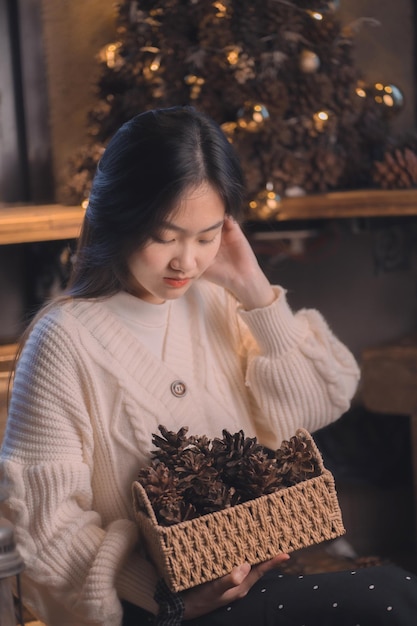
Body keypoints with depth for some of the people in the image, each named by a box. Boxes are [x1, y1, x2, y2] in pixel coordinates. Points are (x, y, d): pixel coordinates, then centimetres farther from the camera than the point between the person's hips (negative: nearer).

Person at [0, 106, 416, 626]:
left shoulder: (216, 302, 6)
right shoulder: (65, 341, -12)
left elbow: (322, 405, 3)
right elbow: (46, 521, -13)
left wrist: (255, 290, -7)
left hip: (251, 577, 6)